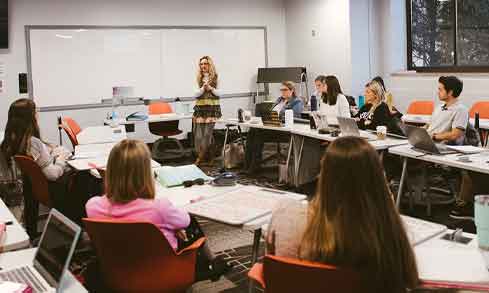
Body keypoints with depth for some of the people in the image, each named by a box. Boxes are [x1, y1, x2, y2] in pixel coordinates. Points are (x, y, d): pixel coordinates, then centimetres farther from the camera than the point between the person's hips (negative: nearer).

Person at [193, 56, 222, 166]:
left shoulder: (215, 78, 2)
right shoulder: (198, 78, 7)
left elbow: (218, 93, 2)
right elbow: (195, 94, 2)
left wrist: (210, 88, -15)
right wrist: (203, 88, -14)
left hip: (212, 108, -2)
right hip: (200, 108, 2)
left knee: (207, 133, -6)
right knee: (199, 133, 0)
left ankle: (200, 158, 0)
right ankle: (204, 157, 10)